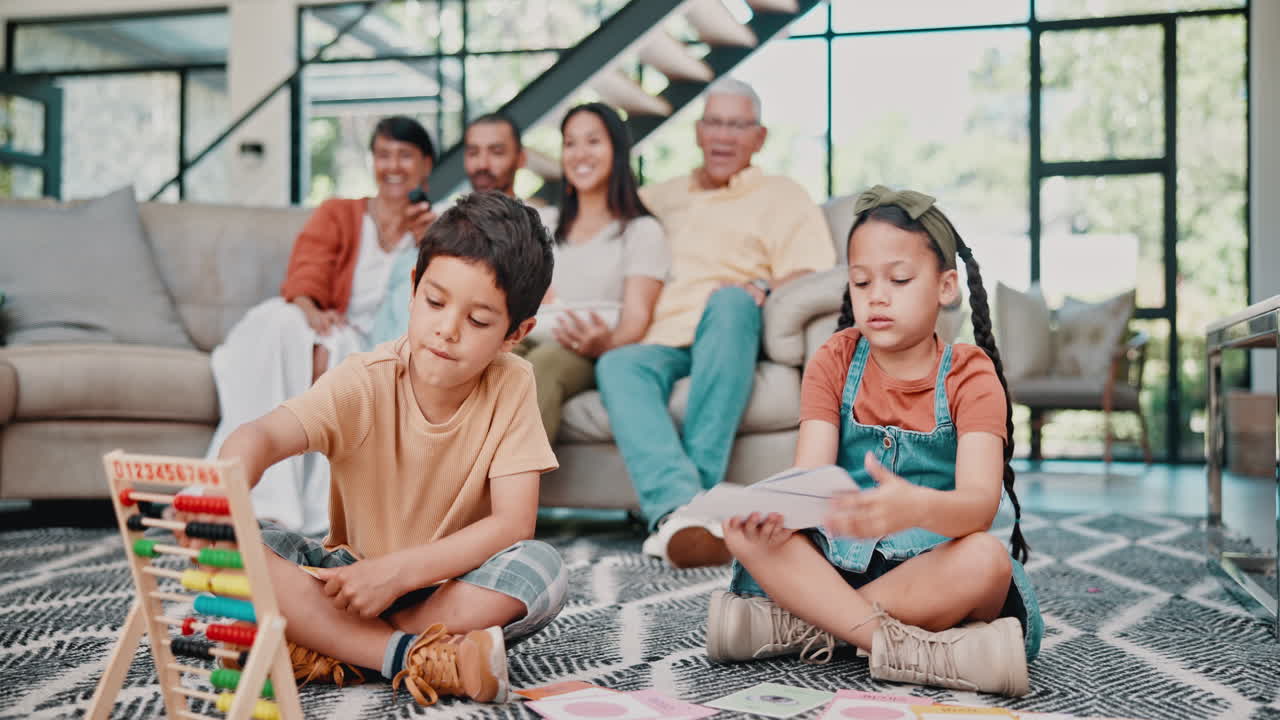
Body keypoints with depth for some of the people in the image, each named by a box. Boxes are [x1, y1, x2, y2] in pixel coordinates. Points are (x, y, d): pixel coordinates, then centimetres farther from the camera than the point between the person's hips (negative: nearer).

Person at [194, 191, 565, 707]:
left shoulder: (511, 386, -16)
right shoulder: (364, 383, -17)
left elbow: (513, 522, -21)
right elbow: (262, 436, -33)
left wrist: (396, 571, -29)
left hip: (454, 584, 0)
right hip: (353, 573, 0)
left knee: (544, 568, -31)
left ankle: (331, 650, -24)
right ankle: (409, 657, -30)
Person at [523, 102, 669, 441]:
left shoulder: (643, 231, 14)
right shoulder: (542, 223, 30)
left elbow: (637, 315, 1)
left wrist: (607, 344, -22)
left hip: (584, 354, -3)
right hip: (527, 341, 3)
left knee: (542, 363, -39)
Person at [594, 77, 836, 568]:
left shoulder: (783, 198, 19)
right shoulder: (660, 199, 31)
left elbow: (816, 278, 5)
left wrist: (764, 289, -17)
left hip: (728, 342, -2)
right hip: (662, 345, 3)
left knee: (730, 300, -38)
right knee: (617, 365, -33)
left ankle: (698, 487, -43)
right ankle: (677, 506, -55)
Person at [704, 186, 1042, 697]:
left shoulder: (970, 376, -7)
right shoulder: (834, 362, 1)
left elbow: (980, 501, -24)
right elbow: (809, 476, -12)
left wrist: (915, 507, -48)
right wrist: (773, 506, -38)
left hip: (930, 568, -2)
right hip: (836, 557, 2)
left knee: (986, 560, -34)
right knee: (746, 531, -24)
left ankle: (799, 624, -25)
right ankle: (903, 647, -32)